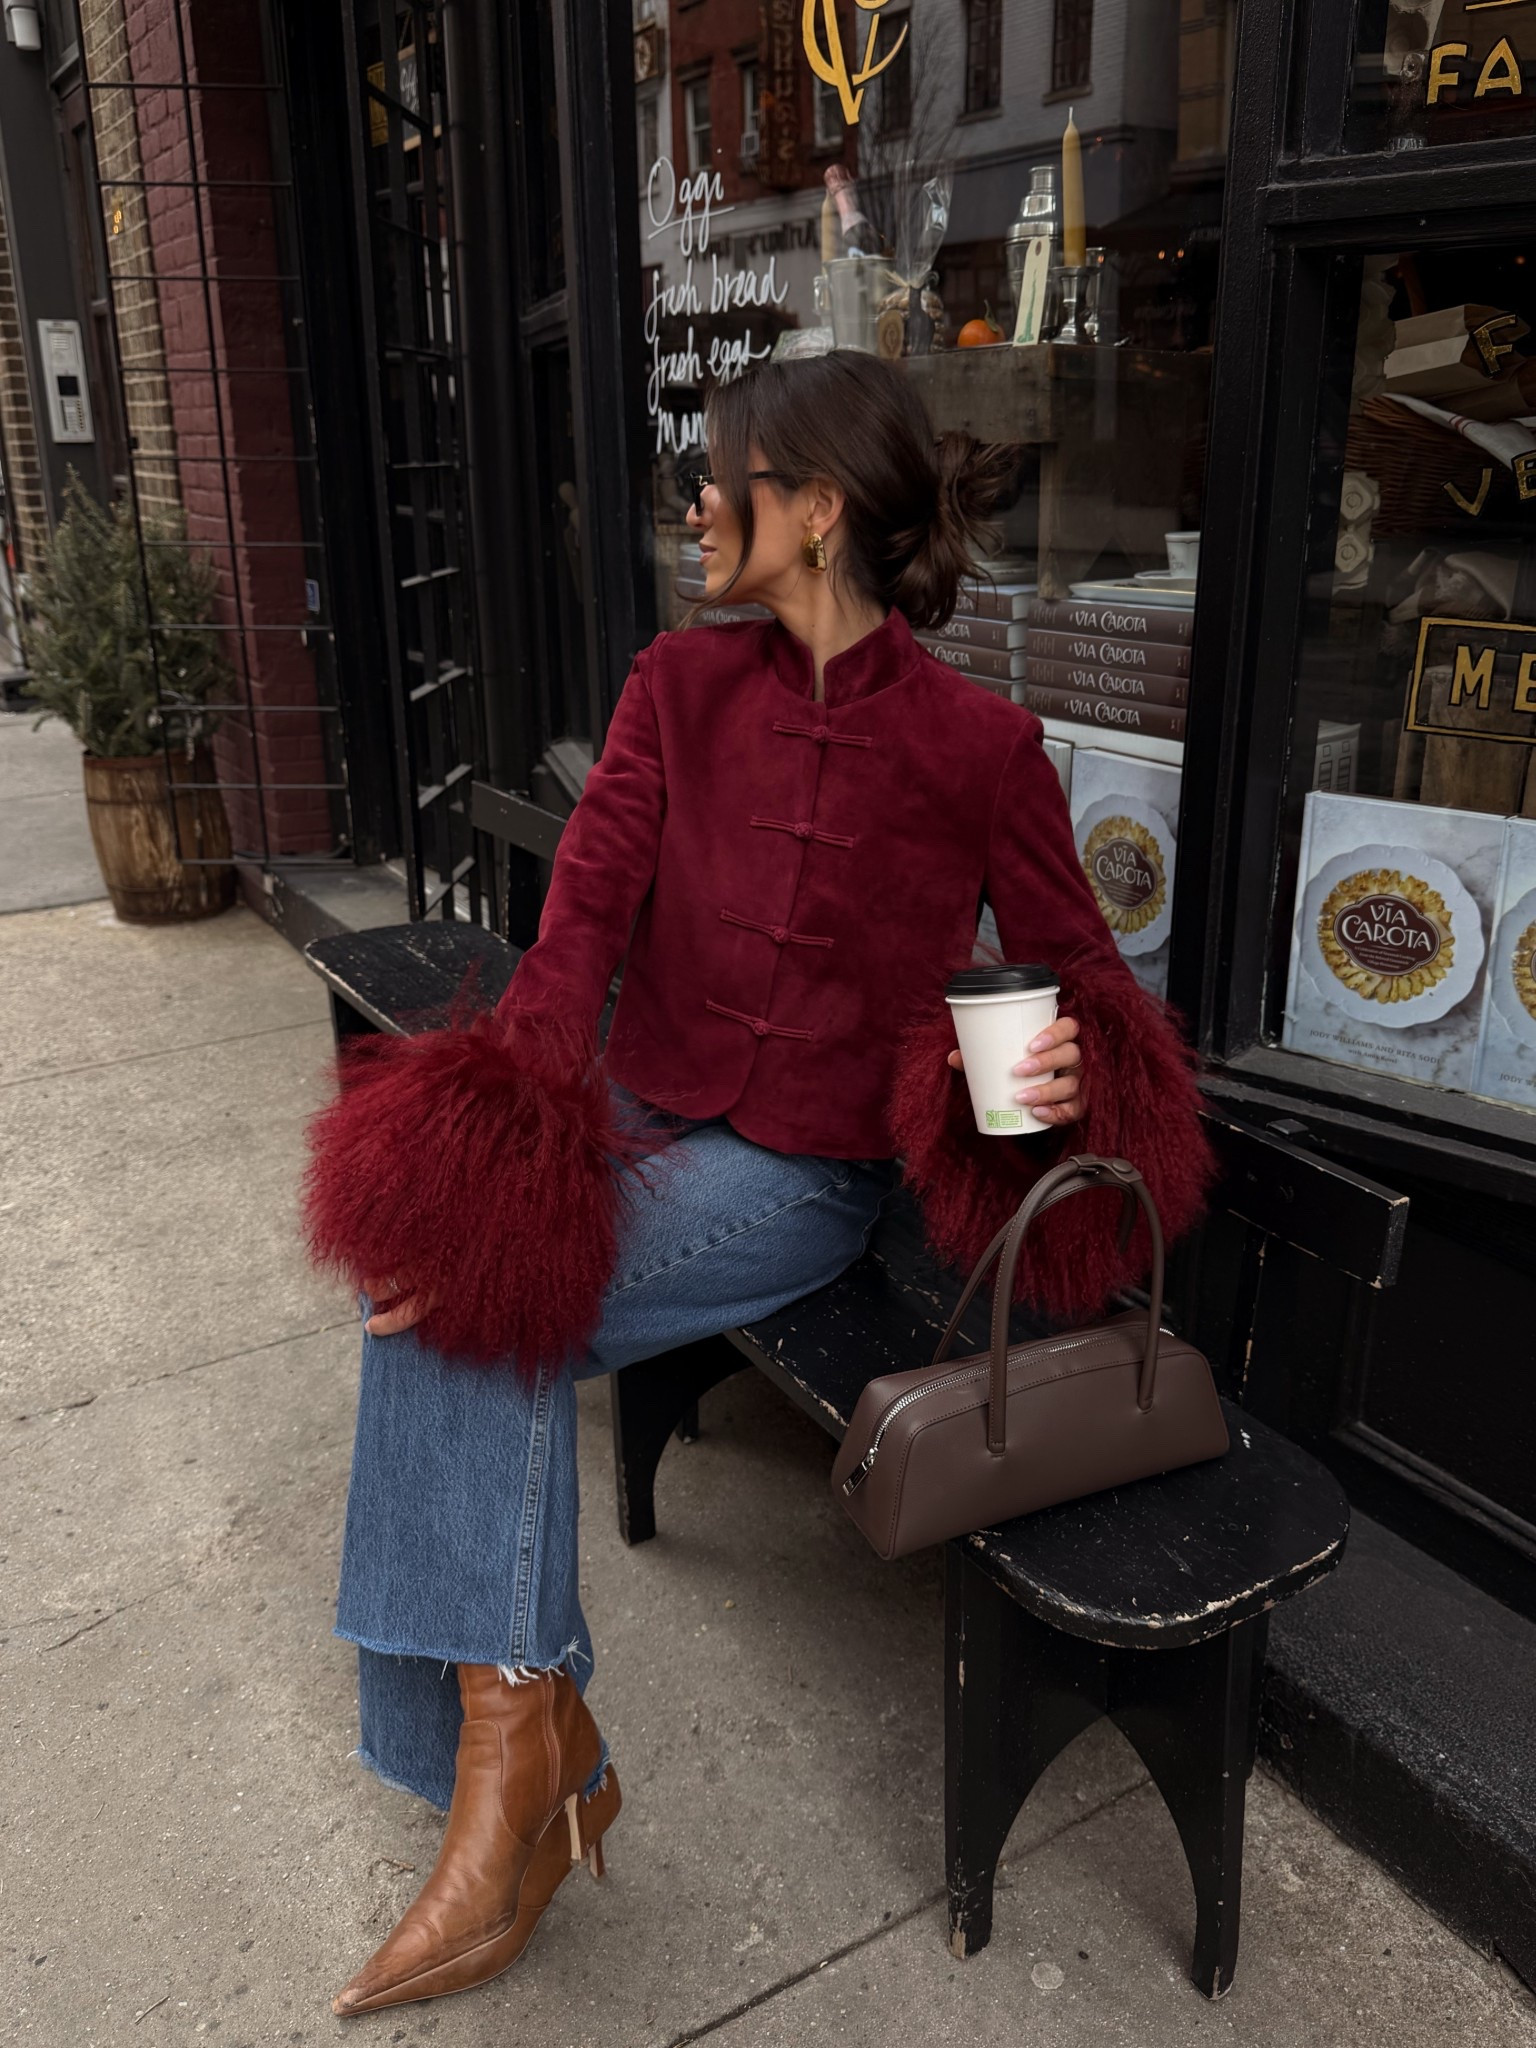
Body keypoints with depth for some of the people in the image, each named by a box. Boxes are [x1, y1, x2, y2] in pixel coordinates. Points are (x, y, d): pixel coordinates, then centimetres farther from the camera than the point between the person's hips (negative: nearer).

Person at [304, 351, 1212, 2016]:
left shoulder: (976, 746, -6)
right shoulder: (680, 687, 3)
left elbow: (1081, 975, 2)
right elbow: (584, 913, -8)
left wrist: (1071, 1070, -22)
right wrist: (515, 1127, -23)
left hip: (800, 1177, -4)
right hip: (638, 1118, 4)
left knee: (483, 1308, -24)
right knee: (470, 1283, -24)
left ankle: (513, 1749, -7)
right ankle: (525, 1758, -9)